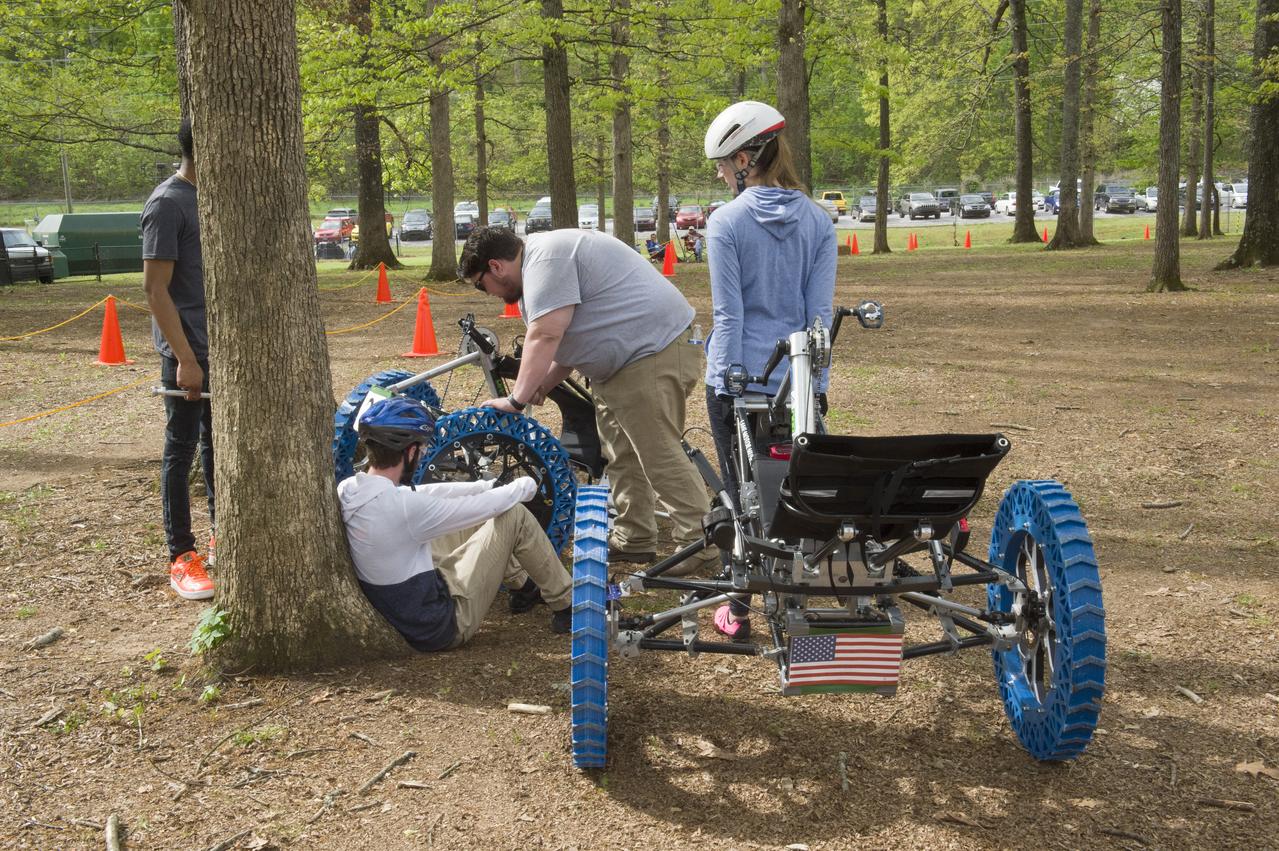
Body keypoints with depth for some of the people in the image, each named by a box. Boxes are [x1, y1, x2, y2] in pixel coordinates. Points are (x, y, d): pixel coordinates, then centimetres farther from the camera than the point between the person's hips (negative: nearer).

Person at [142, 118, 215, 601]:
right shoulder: (167, 204, -14)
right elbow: (155, 287, -17)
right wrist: (184, 358, -21)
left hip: (221, 347, 8)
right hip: (189, 352, -8)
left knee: (217, 443, 15)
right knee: (182, 448, -1)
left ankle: (221, 536, 26)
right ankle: (181, 556, 6)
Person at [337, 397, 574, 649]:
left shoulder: (345, 490, -6)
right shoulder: (403, 508, -31)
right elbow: (486, 506, -17)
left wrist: (489, 486, 11)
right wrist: (523, 486, 3)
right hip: (443, 625, -8)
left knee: (475, 521, 19)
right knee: (514, 516, -4)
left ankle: (523, 586, 37)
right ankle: (566, 606, 13)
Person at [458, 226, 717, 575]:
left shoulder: (545, 259, -16)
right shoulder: (546, 258, 17)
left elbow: (545, 336, -23)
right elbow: (566, 340, 20)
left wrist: (517, 399, -18)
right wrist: (541, 386, 9)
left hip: (655, 352, -11)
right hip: (628, 361, 11)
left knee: (660, 455, -9)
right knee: (621, 454, 14)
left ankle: (699, 543, -3)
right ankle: (633, 539, 22)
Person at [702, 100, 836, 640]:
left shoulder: (727, 222, -10)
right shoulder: (818, 221, 2)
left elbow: (728, 315, -11)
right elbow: (820, 312, 1)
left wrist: (727, 385, -6)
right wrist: (817, 383, 7)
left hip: (740, 378, -3)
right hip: (796, 382, 4)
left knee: (742, 494, 7)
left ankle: (739, 612, 15)